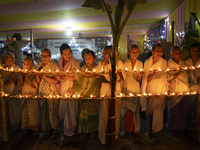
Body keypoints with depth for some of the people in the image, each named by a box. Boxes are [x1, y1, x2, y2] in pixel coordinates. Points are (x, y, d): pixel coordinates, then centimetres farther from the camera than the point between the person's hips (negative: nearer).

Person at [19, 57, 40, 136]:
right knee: (25, 111, 14)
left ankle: (36, 128, 17)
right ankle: (28, 126, 31)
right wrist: (21, 76, -16)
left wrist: (27, 77, -26)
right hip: (24, 95, 6)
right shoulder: (23, 71, 3)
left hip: (33, 96, -6)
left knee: (34, 112, 1)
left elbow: (34, 86, -19)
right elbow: (21, 84, 0)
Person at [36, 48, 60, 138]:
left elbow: (57, 80, -12)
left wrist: (46, 77, -21)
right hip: (43, 92, 5)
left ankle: (55, 129, 19)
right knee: (44, 111, 10)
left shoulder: (54, 66, -7)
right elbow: (38, 82, 8)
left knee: (53, 111, 0)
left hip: (52, 93, -5)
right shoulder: (39, 66, 9)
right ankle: (48, 128, 28)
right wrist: (37, 74, -11)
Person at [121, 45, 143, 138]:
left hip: (136, 89, 1)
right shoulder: (125, 64, 2)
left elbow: (138, 80, -2)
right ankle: (125, 129, 17)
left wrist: (139, 75, -22)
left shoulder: (140, 64, 4)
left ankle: (136, 129, 19)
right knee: (126, 109, 1)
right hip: (126, 88, 0)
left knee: (135, 109, 4)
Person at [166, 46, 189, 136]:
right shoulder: (168, 64, -8)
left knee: (184, 110, 10)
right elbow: (167, 78, -13)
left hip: (184, 90, 6)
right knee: (174, 110, 2)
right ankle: (172, 128, 20)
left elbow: (186, 75, 20)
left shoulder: (182, 63, 10)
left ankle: (182, 127, 27)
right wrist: (177, 74, -22)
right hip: (174, 91, -6)